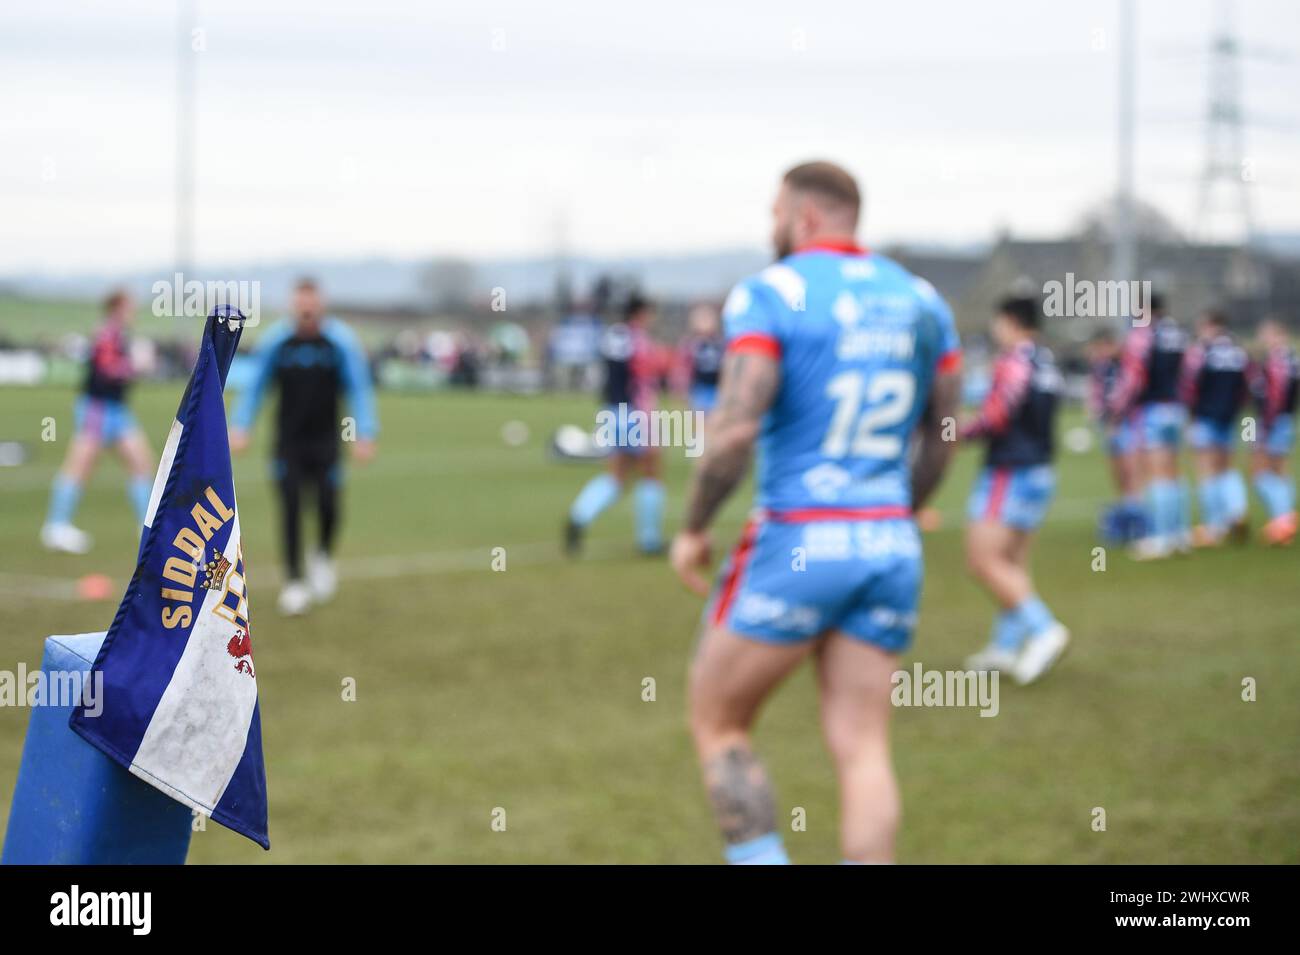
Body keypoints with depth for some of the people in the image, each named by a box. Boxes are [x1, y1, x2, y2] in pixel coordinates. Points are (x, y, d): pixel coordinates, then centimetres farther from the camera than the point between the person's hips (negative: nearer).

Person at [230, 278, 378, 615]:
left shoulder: (340, 341, -7)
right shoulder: (275, 340, -5)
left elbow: (359, 389, -4)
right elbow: (255, 386, 4)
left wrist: (364, 435, -12)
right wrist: (239, 427, -6)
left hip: (325, 439, 0)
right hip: (288, 441, 0)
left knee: (328, 505, -9)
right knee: (290, 507, -8)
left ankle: (324, 555, 23)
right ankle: (294, 581, 2)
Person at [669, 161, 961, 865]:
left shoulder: (768, 294, -7)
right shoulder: (919, 299, 11)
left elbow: (735, 429, -16)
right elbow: (942, 437, 16)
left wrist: (692, 530, -4)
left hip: (796, 542, -5)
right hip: (890, 545, 6)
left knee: (717, 726, 9)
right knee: (861, 748, 6)